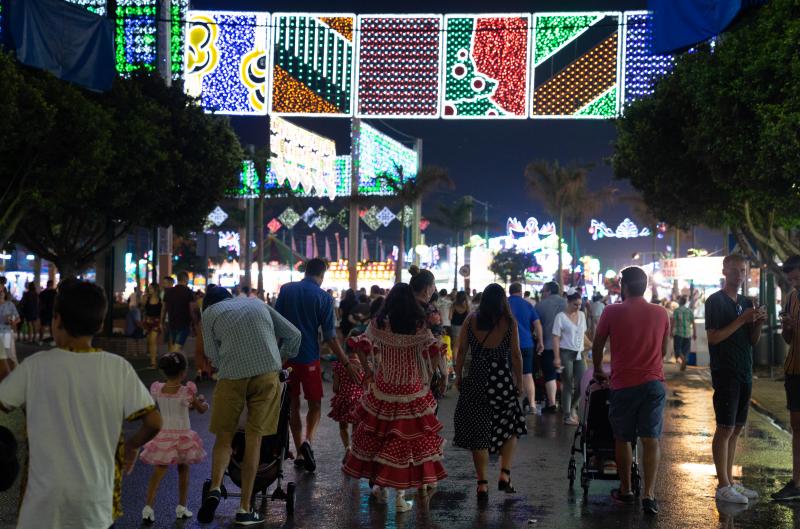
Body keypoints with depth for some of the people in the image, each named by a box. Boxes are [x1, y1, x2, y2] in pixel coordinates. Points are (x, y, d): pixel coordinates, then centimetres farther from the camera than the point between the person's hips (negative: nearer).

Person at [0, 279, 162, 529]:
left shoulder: (36, 366, -9)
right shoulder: (119, 368, -7)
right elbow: (153, 422, -9)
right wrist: (131, 445, 11)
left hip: (47, 494, -1)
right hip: (96, 495, 1)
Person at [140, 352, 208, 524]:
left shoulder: (156, 389, -4)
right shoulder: (187, 391, -14)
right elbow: (201, 410, 0)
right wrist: (204, 403, 22)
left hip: (163, 435, 2)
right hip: (183, 435, -2)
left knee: (158, 471, 4)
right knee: (183, 470, 15)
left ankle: (149, 506, -12)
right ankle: (182, 507, 23)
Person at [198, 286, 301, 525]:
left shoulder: (210, 312, 17)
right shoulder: (258, 303, 25)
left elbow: (213, 355, 12)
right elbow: (294, 334, 21)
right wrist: (282, 360, 33)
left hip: (232, 375, -2)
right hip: (267, 372, 2)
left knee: (224, 436, 12)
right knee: (254, 438, 6)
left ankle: (215, 488, -11)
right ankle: (245, 509, 6)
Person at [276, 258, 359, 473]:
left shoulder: (286, 290, 2)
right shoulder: (324, 298, -7)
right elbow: (329, 337, -8)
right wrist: (347, 363, -3)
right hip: (309, 358, -3)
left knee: (293, 404, 13)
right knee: (315, 403, 11)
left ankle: (299, 453, 16)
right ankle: (308, 440, -13)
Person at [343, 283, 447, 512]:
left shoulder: (379, 324, -1)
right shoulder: (420, 327, -5)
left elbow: (361, 346, -7)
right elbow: (434, 352, -12)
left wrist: (367, 371, 3)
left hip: (383, 389, 2)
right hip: (412, 390, -1)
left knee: (379, 434, 15)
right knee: (408, 437, 3)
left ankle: (380, 487, 26)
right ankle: (400, 495, 5)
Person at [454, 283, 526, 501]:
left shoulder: (471, 320, 0)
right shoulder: (509, 322, -4)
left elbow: (462, 351, 1)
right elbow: (516, 355, -3)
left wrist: (458, 376, 12)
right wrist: (519, 382, 6)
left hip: (475, 381, 1)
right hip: (502, 382, -1)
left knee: (478, 433, 7)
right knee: (511, 427, 17)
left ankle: (482, 483, 6)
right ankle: (504, 474, 6)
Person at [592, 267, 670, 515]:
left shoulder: (612, 312, -4)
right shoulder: (661, 313, 5)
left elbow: (597, 346, 6)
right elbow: (663, 350, 16)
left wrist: (598, 371, 23)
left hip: (624, 384, -2)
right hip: (654, 382, 2)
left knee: (622, 439, 12)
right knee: (651, 440, 1)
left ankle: (625, 490, 22)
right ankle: (649, 494, -8)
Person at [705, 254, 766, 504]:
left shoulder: (746, 303, 14)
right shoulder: (716, 301, -7)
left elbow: (753, 341, 15)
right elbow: (713, 337, -15)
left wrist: (758, 322, -4)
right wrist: (742, 320, -19)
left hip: (744, 373, 7)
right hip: (725, 373, -7)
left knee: (736, 429, 9)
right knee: (725, 429, -6)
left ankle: (729, 481, 16)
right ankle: (723, 486, -2)